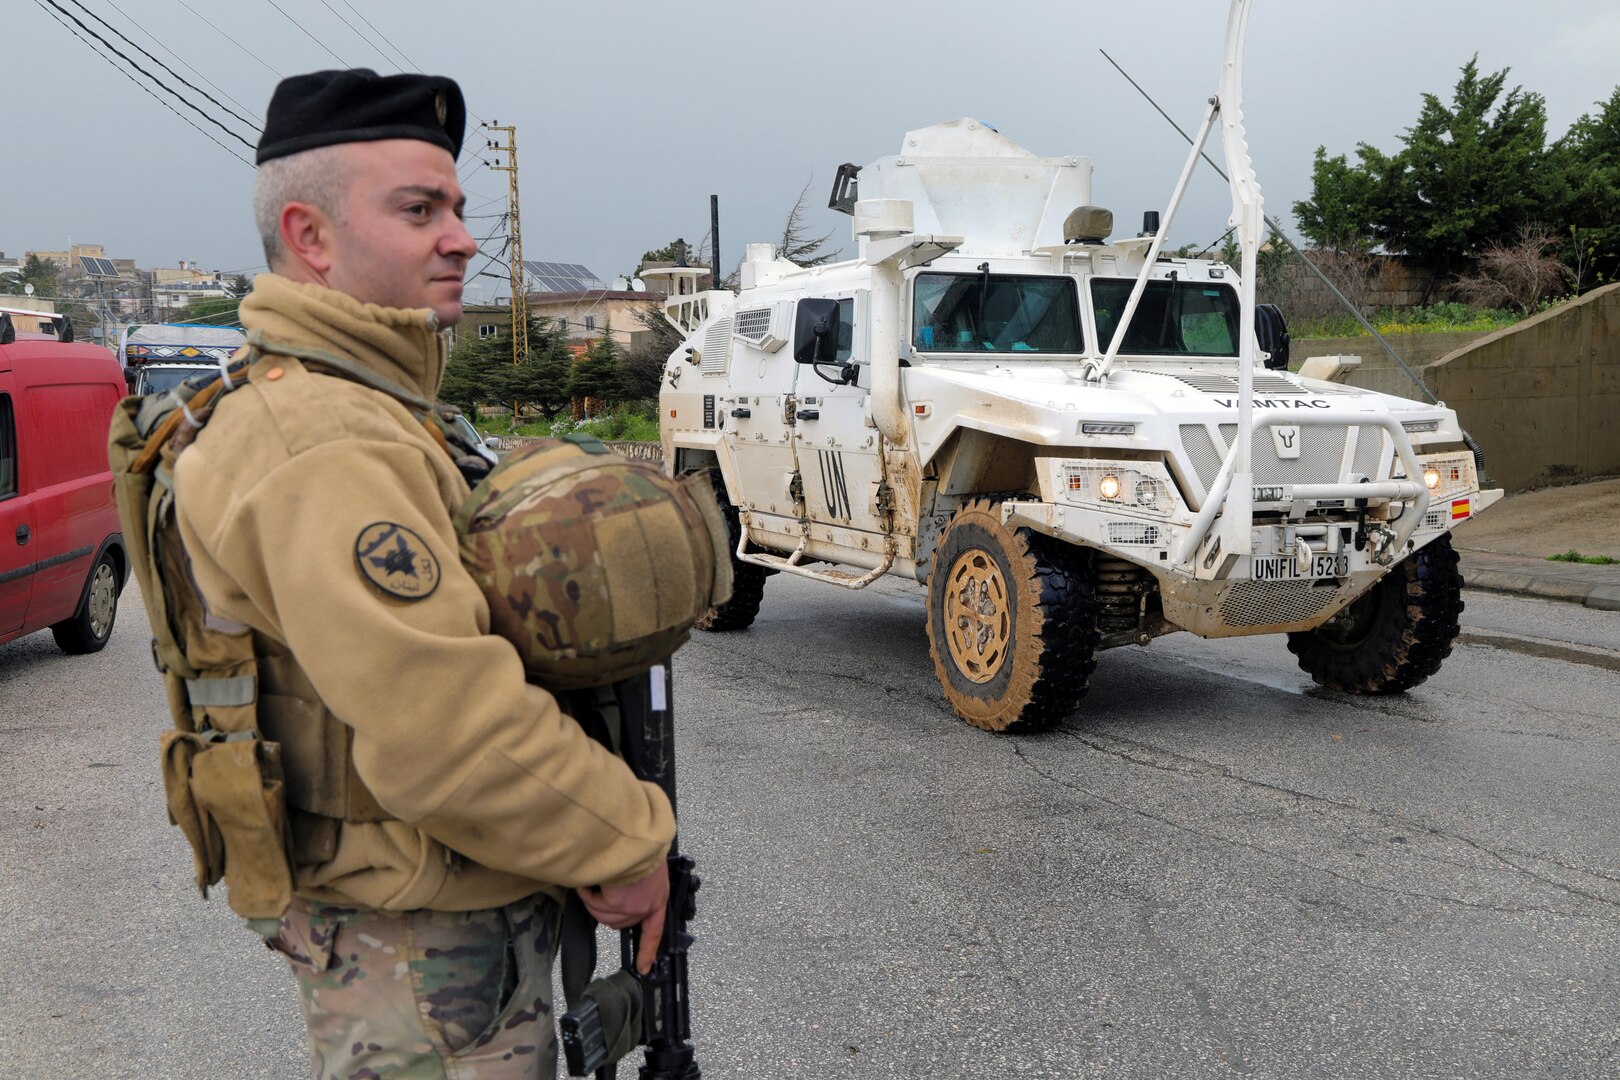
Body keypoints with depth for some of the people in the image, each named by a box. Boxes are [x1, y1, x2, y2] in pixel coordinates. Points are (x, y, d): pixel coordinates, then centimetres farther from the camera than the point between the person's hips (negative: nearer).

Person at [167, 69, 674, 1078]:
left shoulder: (361, 416, 12)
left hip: (469, 917, 10)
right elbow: (447, 736, -31)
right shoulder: (327, 452, -25)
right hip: (420, 961, -10)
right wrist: (630, 842, -18)